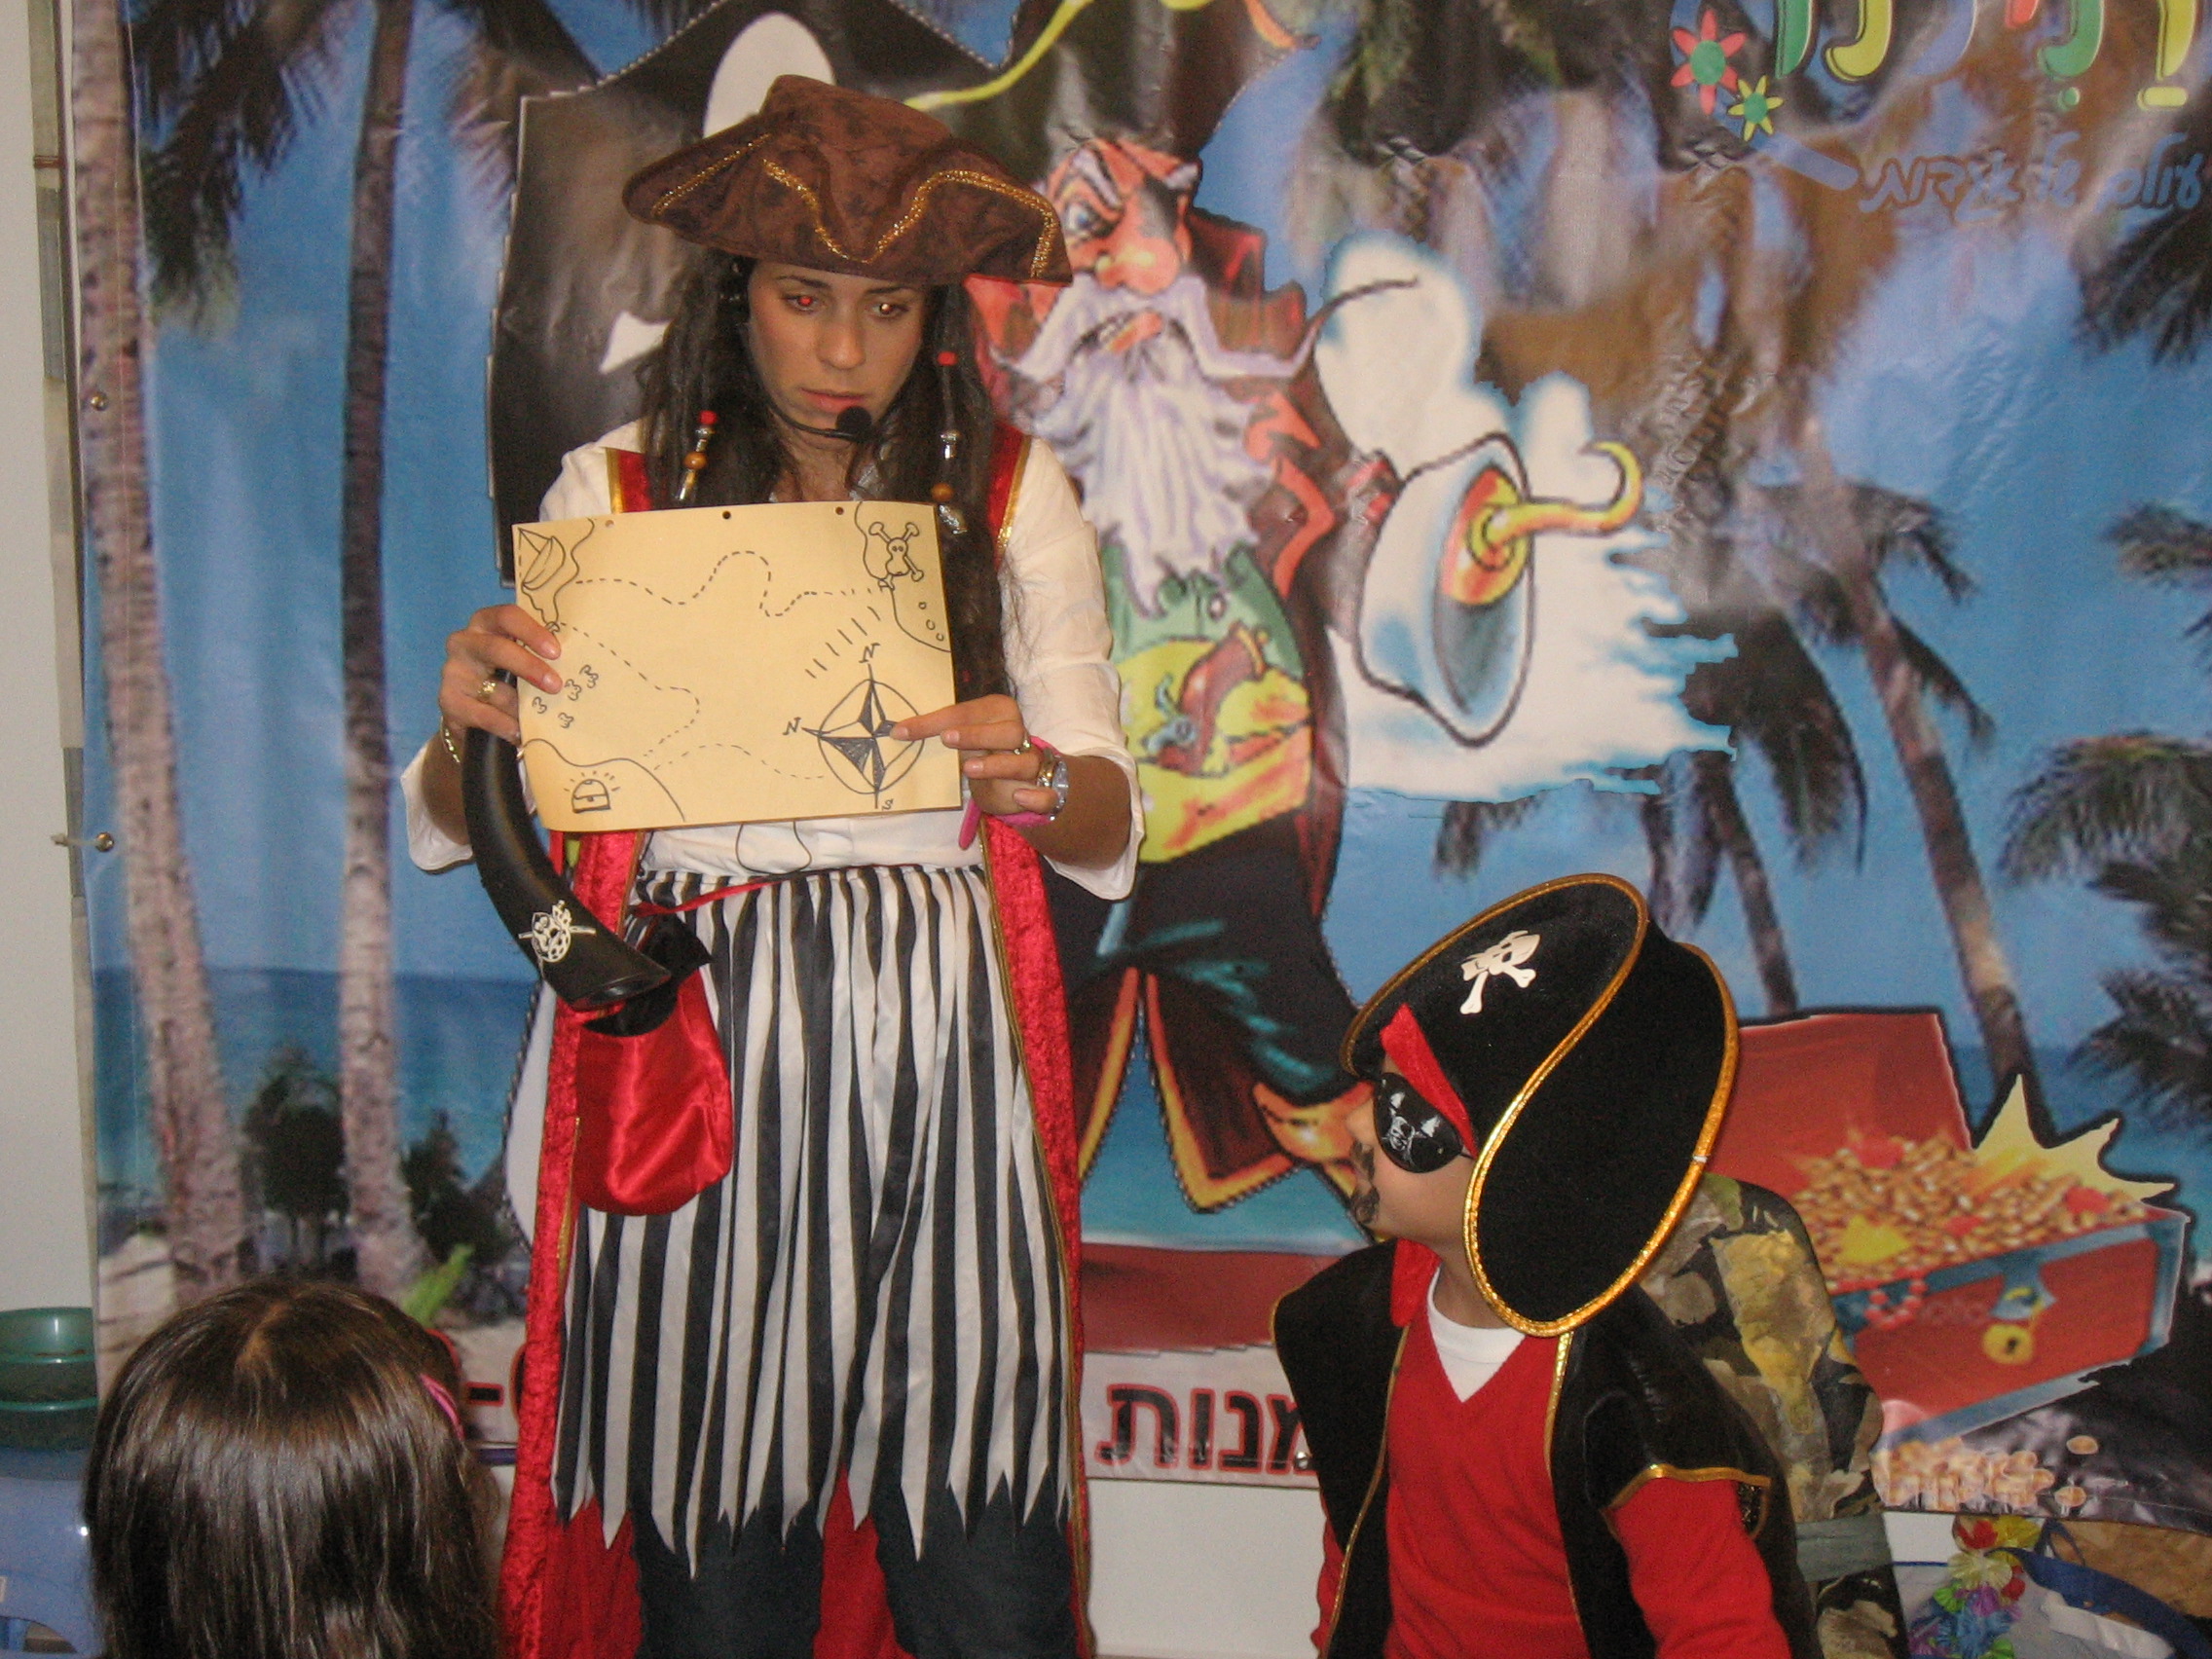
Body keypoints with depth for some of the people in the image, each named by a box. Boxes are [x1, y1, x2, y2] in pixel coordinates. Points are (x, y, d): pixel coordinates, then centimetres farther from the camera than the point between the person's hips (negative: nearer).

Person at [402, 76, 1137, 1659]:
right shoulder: (617, 492, 6)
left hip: (940, 1047, 1)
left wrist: (1033, 779, -15)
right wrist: (474, 723, -17)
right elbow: (452, 827, 5)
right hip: (702, 1054, 0)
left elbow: (1112, 828, 6)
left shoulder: (1010, 495, 9)